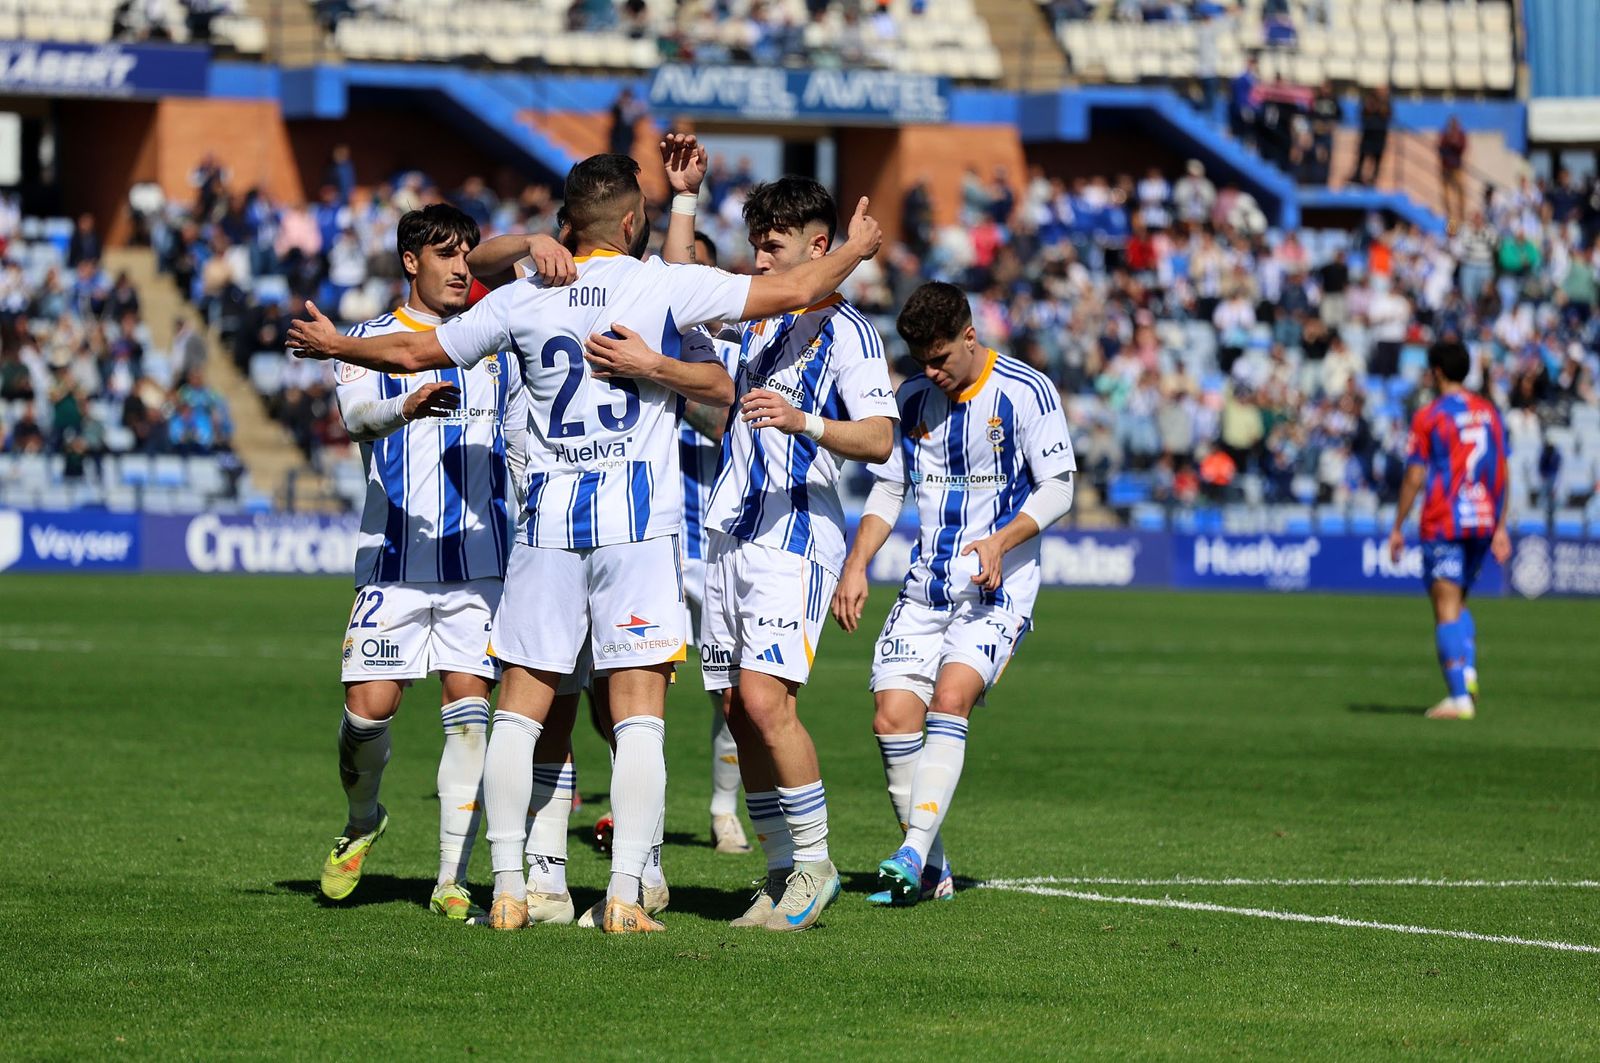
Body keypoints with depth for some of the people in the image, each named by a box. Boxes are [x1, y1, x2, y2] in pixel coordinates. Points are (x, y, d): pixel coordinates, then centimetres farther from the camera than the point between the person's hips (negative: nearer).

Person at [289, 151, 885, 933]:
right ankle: (625, 894, -9)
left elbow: (411, 353, 14)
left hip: (547, 520, 2)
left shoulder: (525, 297, 5)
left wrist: (332, 345, 32)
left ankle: (508, 889, 3)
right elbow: (797, 290, 1)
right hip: (637, 524, -2)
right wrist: (856, 251, 20)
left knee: (519, 710, 7)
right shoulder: (665, 286, -2)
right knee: (639, 717, -2)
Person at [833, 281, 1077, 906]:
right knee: (892, 718, -7)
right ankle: (931, 873, 3)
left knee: (950, 698, -23)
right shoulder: (911, 399, 8)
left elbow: (1058, 489, -7)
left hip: (997, 588, -5)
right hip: (925, 588, 5)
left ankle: (913, 854, -27)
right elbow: (887, 492, 14)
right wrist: (856, 566, 0)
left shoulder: (1027, 392, -7)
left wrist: (1001, 541, -22)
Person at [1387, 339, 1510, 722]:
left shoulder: (1429, 417, -5)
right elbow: (1501, 472, 10)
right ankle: (1468, 671, -2)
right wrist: (1500, 527, 14)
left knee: (1446, 609, -5)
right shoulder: (1489, 413, 10)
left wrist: (1397, 527, 1)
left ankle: (1459, 697, -12)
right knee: (1458, 602, 20)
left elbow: (1414, 477, -6)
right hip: (1483, 520, 5)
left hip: (1443, 523, -5)